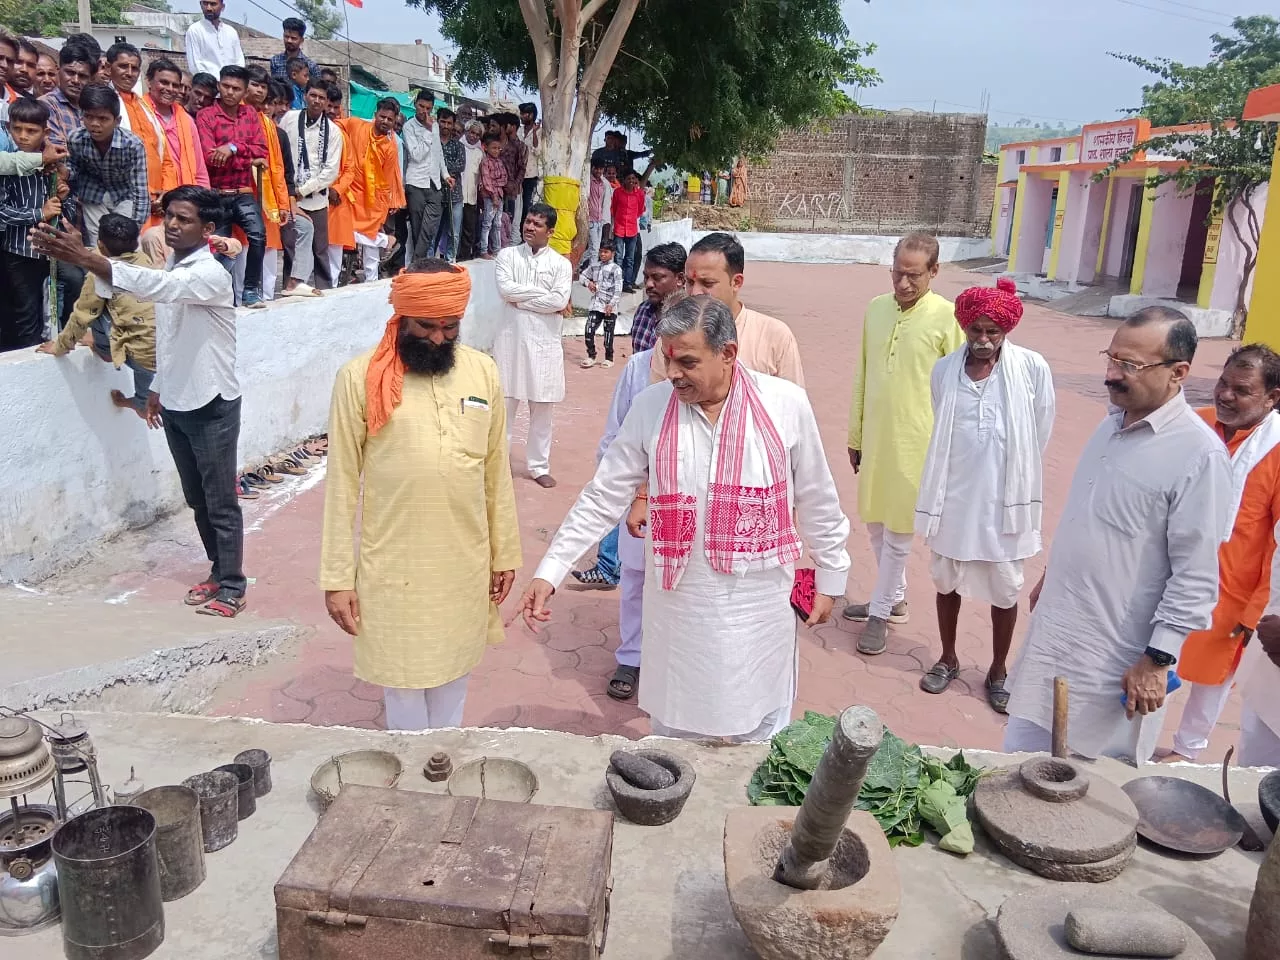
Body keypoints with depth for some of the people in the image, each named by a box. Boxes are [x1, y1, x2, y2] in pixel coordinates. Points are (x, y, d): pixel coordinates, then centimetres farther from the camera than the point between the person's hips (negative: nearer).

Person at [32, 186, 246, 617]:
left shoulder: (210, 274, -19)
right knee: (196, 499, 16)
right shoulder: (171, 270, 10)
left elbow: (156, 286, -38)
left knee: (220, 501, 0)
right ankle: (219, 571, 29)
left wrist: (86, 258, -46)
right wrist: (158, 387, 19)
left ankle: (232, 586, 10)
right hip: (176, 404, 9)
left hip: (211, 404, -8)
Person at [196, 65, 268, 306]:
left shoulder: (251, 114, 10)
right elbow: (210, 157, -14)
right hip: (217, 195, -2)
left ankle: (251, 290, -9)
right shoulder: (206, 116, -3)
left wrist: (234, 147, -17)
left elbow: (262, 150, -2)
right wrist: (247, 158, -9)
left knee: (258, 235, -22)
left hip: (244, 193, 2)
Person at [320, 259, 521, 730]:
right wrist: (337, 577, -6)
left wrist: (505, 551, 8)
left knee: (453, 670, 18)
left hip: (466, 562, 3)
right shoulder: (360, 378, -10)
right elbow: (342, 483, -6)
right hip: (392, 566, -3)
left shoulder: (483, 372, 0)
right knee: (404, 680, 10)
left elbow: (497, 471, 6)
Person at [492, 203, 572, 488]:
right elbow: (505, 289, -13)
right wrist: (543, 293, -12)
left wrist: (520, 300, -12)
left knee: (542, 408, 7)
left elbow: (560, 301, -14)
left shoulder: (561, 264, 1)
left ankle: (539, 466, 19)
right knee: (504, 404, 5)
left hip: (544, 343, 0)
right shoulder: (507, 255, 3)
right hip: (510, 339, 0)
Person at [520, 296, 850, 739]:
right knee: (672, 736, 16)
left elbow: (816, 501, 2)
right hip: (679, 608, 1)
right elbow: (602, 499, -1)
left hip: (761, 607, -1)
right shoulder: (650, 407, -7)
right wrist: (549, 571, -6)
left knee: (763, 743, 15)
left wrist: (830, 578, 9)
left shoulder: (786, 404, -9)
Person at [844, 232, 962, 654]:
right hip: (875, 436, 6)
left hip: (915, 441, -5)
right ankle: (894, 599, 35)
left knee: (898, 531, 5)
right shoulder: (875, 308, 3)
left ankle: (880, 612, 20)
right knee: (875, 523, 16)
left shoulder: (947, 317, -12)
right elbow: (862, 376, 9)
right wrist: (855, 434, 12)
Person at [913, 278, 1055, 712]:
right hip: (953, 497, 2)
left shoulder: (1033, 369, -11)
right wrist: (946, 481, 11)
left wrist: (1013, 477, 6)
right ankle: (948, 659, 36)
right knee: (947, 582, 16)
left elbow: (1039, 436, -1)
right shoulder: (944, 370, -4)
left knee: (1005, 591, 11)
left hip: (1004, 499, -2)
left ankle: (998, 671, 30)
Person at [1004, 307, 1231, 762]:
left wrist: (1158, 660, -18)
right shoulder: (1112, 423, 5)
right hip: (1055, 630, 8)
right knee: (1023, 762, 19)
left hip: (1114, 655, -7)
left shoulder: (1199, 455, -20)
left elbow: (1196, 577, -19)